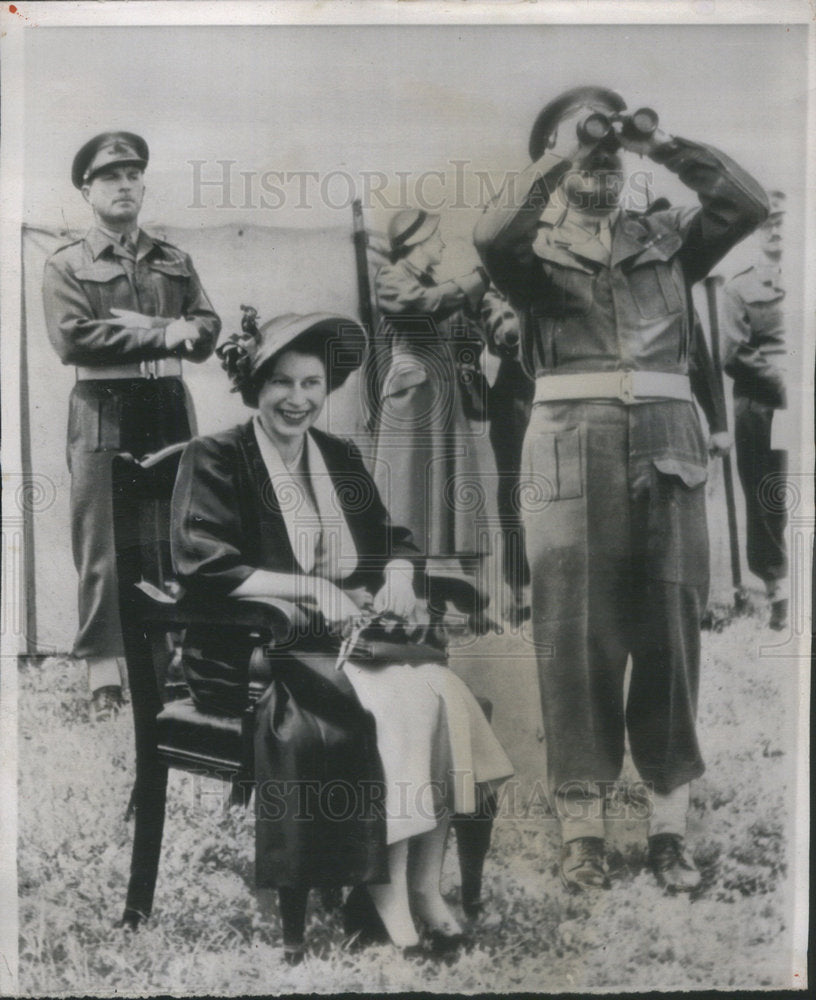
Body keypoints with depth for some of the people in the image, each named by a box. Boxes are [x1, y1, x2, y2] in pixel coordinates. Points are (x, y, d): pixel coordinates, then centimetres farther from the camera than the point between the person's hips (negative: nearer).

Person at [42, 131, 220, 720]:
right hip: (104, 414, -3)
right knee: (102, 553, -3)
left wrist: (132, 331, -11)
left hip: (170, 411, 3)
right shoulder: (66, 267, 6)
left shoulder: (175, 263, 17)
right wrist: (163, 333, -12)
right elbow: (73, 339, -10)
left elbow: (207, 332, 4)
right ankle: (104, 676, 4)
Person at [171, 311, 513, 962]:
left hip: (349, 638, 6)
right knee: (400, 699, -28)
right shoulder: (216, 458, -3)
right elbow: (202, 566, -14)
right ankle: (382, 898, -15)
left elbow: (392, 536, 21)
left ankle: (425, 887, -12)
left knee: (445, 690, -22)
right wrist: (308, 587, -20)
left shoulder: (340, 457, 15)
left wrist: (398, 572, -3)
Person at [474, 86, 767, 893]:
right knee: (576, 633, -2)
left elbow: (748, 204, 4)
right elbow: (490, 234, -13)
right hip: (571, 448, -2)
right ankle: (581, 830, 7)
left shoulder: (666, 241, 17)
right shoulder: (534, 250, 9)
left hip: (667, 446, 3)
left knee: (671, 630, 3)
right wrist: (561, 153, -9)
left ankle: (669, 826, 12)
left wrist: (664, 146, 1)